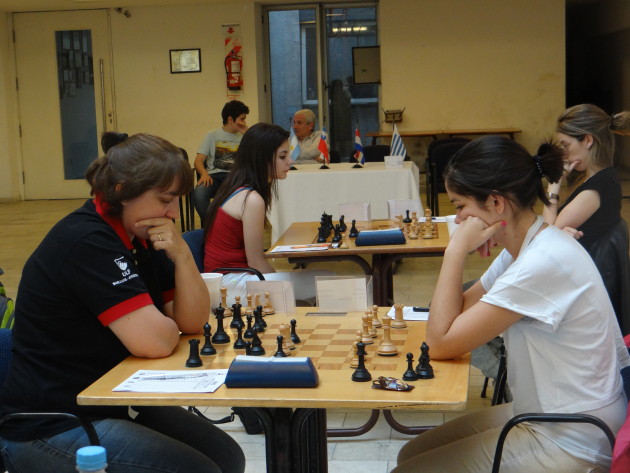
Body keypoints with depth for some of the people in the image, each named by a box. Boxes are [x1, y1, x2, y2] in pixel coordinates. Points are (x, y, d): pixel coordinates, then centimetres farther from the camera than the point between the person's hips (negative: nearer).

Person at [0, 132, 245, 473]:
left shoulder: (140, 237, 6)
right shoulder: (86, 240, -22)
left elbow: (194, 321, 3)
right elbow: (155, 342, -27)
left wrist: (182, 255, -12)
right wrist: (171, 325, -4)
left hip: (112, 404, 9)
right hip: (51, 428, -9)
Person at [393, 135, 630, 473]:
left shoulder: (544, 262, -27)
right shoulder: (522, 246, 4)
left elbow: (441, 343, -22)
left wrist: (456, 251, -18)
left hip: (570, 445, -9)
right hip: (539, 413, 9)